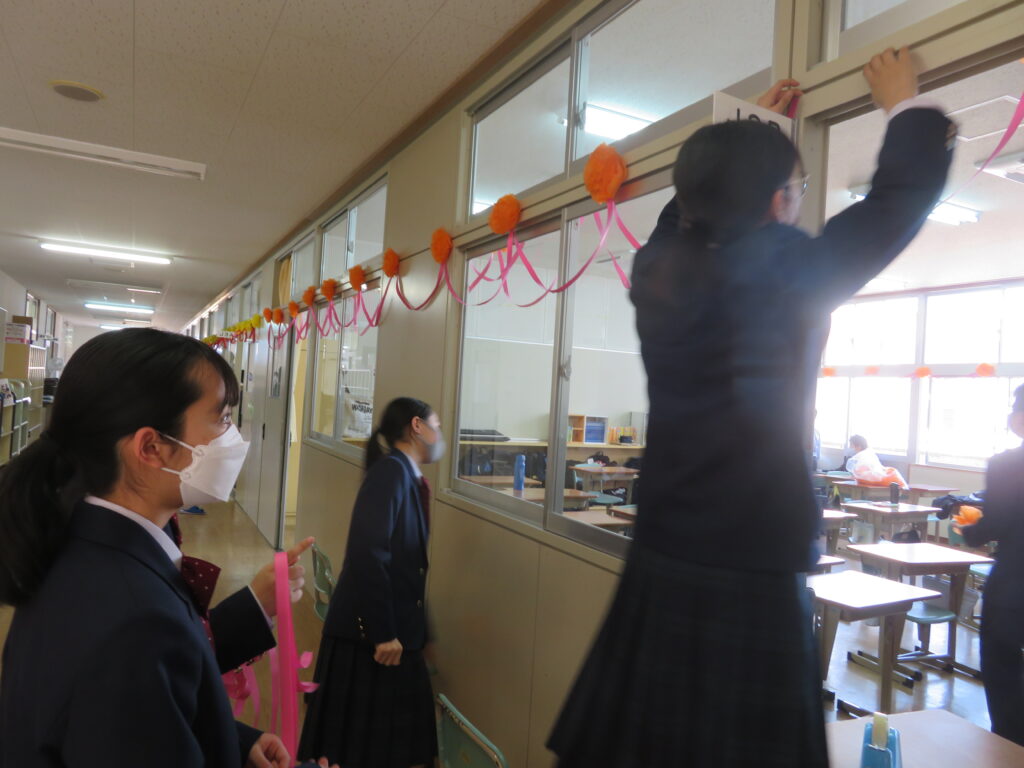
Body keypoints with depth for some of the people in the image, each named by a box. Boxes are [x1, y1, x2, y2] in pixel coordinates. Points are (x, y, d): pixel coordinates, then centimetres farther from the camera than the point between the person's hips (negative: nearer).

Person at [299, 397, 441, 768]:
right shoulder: (391, 470, -17)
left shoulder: (409, 477, 10)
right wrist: (383, 633, -22)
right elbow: (369, 555, -25)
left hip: (392, 630, 8)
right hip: (369, 634, -8)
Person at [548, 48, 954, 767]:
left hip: (661, 561, 6)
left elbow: (698, 203, 22)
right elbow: (904, 196, 0)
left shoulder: (658, 270, -1)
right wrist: (907, 107, 18)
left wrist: (750, 131, 33)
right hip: (752, 575, -5)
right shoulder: (788, 276, -15)